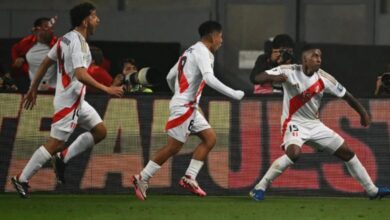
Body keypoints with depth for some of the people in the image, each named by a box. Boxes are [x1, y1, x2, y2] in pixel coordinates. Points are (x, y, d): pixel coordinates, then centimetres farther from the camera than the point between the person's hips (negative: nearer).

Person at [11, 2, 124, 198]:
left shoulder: (67, 39, 11)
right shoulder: (77, 42, -20)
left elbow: (45, 63, 16)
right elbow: (80, 74, -30)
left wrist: (33, 89, 22)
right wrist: (107, 89, -28)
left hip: (77, 100, 10)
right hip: (68, 101, -10)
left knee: (100, 131, 10)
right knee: (55, 143, -6)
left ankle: (63, 159, 13)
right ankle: (21, 180, 2)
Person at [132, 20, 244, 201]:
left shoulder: (191, 51, 18)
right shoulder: (202, 52, -12)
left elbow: (170, 77, 24)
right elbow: (209, 78, -28)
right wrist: (233, 94, -25)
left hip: (189, 106, 10)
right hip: (183, 106, -10)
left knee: (210, 138, 5)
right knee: (173, 146, -7)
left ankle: (189, 178, 3)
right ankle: (142, 178, 1)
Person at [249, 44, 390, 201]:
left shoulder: (324, 78, -7)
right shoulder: (290, 71, -16)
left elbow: (345, 95, 6)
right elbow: (258, 78, -21)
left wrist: (363, 113, 10)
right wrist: (273, 78, -42)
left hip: (314, 124, 5)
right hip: (294, 122, -5)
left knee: (347, 152, 7)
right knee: (293, 153, -35)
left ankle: (372, 190, 23)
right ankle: (259, 188, -25)